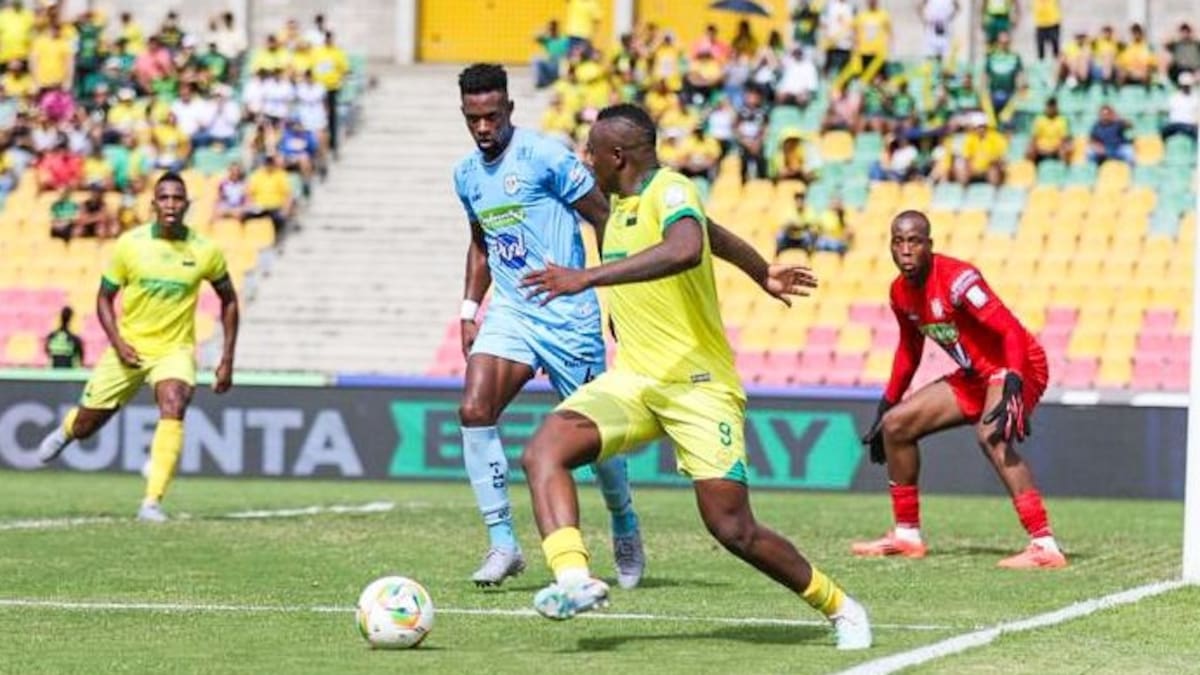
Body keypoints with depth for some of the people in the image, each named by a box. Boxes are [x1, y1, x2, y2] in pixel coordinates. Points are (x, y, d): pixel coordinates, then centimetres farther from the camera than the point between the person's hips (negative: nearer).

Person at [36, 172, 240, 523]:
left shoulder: (205, 251, -8)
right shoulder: (130, 244, -9)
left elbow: (228, 300, 6)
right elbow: (104, 298, 1)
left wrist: (227, 359, 2)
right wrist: (117, 342, -14)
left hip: (175, 349, -1)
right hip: (129, 347, 1)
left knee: (174, 408, -30)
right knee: (85, 426, 9)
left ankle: (152, 502, -29)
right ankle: (65, 431, 50)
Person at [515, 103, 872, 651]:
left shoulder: (670, 192, -14)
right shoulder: (621, 203, 13)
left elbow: (687, 249, -38)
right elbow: (708, 230, 31)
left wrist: (588, 277, -41)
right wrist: (762, 272, 47)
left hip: (698, 385, -8)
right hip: (632, 380, 8)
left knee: (734, 531, -9)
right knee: (543, 450, -20)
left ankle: (839, 608, 13)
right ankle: (574, 580, -35)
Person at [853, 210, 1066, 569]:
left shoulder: (956, 278, -24)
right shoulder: (901, 292, 2)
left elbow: (1012, 332, -30)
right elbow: (909, 350, 20)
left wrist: (1012, 388, -43)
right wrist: (887, 405, 22)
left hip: (1016, 368, -9)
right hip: (974, 377, 9)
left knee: (991, 435, -36)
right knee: (895, 425, 7)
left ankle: (1045, 546, -40)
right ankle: (906, 536, 19)